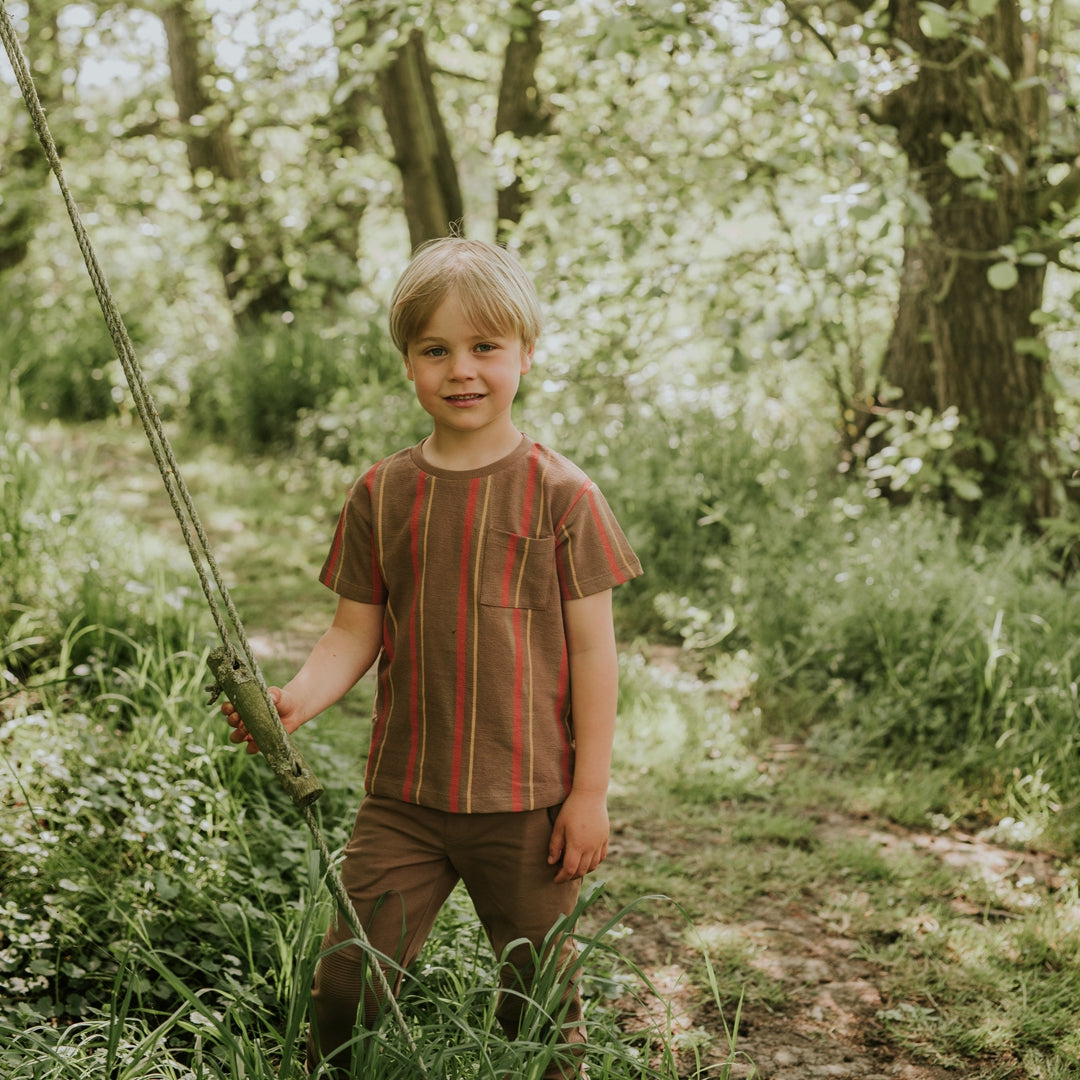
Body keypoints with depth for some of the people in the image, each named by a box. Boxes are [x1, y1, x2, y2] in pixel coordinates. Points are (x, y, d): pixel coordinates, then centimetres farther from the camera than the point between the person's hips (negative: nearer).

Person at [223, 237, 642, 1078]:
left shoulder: (560, 494, -7)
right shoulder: (383, 494, 3)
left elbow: (593, 650, -5)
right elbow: (356, 632, 5)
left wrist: (590, 791, -6)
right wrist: (297, 699, -14)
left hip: (528, 801, -2)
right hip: (404, 795, 3)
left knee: (542, 994, 11)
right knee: (345, 982, 3)